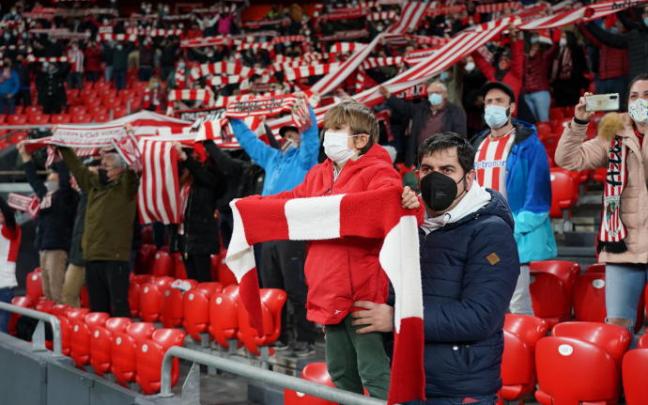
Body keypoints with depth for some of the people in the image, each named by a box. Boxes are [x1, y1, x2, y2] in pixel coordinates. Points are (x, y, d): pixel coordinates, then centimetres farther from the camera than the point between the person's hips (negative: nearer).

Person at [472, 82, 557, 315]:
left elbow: (537, 193, -10)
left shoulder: (527, 144, -4)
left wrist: (516, 229, -17)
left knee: (517, 306, -9)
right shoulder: (478, 145, 16)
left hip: (514, 238, -7)